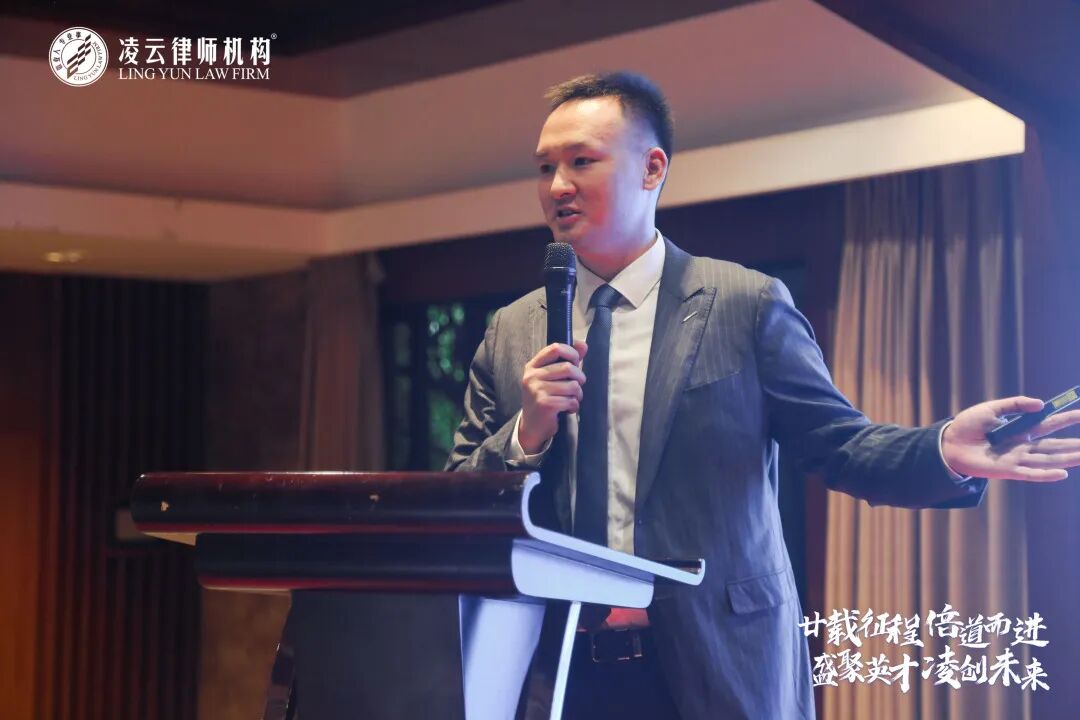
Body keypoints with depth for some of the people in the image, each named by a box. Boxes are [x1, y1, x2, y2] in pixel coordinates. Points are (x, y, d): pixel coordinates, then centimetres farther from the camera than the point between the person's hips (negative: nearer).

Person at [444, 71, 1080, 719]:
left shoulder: (749, 305, -2)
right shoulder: (512, 333, 7)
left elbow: (839, 444, -3)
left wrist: (944, 451, -22)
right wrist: (527, 432, -11)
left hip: (720, 667, -2)